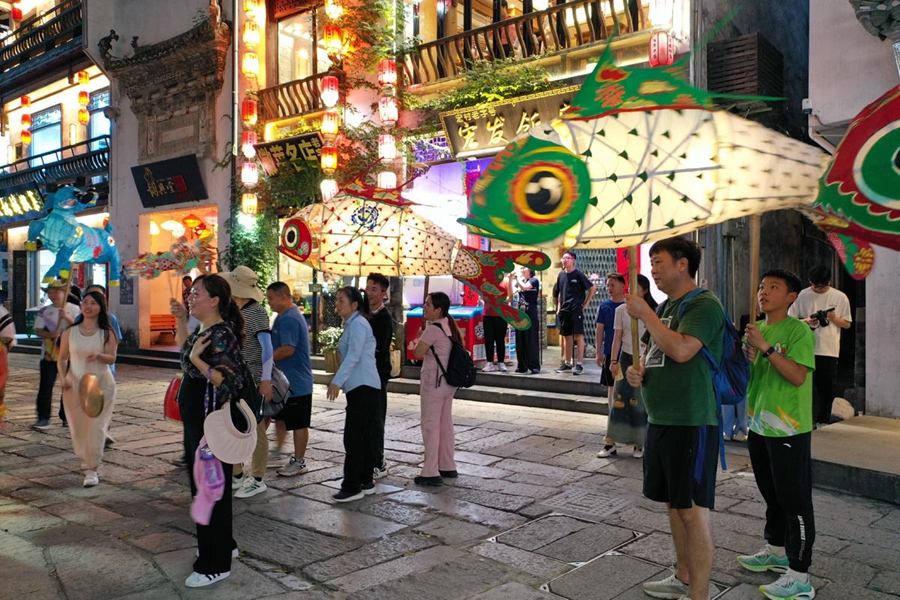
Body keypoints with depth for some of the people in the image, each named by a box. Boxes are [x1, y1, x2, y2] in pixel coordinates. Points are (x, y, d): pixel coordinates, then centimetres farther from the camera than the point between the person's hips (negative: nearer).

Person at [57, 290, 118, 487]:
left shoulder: (107, 333, -2)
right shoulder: (70, 332, 3)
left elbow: (112, 359, -8)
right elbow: (62, 359, 7)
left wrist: (98, 355, -29)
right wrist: (63, 378, -8)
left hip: (101, 384, -2)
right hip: (74, 385, 2)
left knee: (96, 427, -7)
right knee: (78, 427, 8)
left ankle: (92, 470, -1)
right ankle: (85, 460, 34)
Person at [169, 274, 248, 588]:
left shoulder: (222, 335, -21)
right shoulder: (203, 329, 8)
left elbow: (231, 381, -26)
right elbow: (184, 350, 28)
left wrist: (196, 359, -28)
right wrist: (181, 320, 18)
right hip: (196, 419, 10)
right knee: (202, 485, 21)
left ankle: (215, 565, 15)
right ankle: (223, 545, 38)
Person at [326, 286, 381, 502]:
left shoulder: (358, 324, -12)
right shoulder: (352, 324, 19)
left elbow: (353, 356, -21)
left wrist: (337, 381, -27)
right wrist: (339, 380, 28)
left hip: (363, 387, -10)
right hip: (361, 387, 10)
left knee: (353, 437, -8)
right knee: (363, 436, 13)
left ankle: (352, 487, -4)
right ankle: (365, 481, 21)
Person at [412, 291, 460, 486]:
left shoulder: (432, 329, -17)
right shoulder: (449, 326, 9)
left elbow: (418, 353, -15)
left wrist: (420, 335, 0)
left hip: (433, 381, -9)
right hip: (448, 381, 9)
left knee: (430, 425, -4)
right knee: (446, 424, 16)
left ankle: (431, 473, -1)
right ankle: (448, 467, 25)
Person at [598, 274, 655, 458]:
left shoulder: (652, 311, -2)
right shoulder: (621, 310, 2)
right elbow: (617, 337, 3)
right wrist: (614, 361, -1)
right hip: (626, 358, 1)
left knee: (641, 402, 3)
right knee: (619, 399, -2)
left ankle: (639, 443, 15)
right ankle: (611, 442, 1)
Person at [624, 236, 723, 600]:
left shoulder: (704, 305, -11)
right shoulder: (666, 307, 15)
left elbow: (681, 350, -27)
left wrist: (643, 313, -17)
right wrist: (637, 370, 4)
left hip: (691, 423, -9)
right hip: (660, 419, 9)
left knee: (693, 510, -3)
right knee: (673, 504, 18)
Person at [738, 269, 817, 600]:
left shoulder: (798, 330, -12)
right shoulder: (756, 329, 10)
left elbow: (798, 376, -22)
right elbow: (745, 372, 16)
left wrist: (766, 347, -25)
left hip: (789, 429, -8)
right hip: (759, 426, 8)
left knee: (795, 500, -1)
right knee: (772, 495, 21)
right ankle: (776, 552, 37)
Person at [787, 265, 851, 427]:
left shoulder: (840, 297, 4)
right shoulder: (802, 296, 1)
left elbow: (847, 324, 9)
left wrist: (834, 318, -12)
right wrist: (806, 321, -14)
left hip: (830, 350, 1)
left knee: (828, 388, 6)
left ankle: (823, 421, 20)